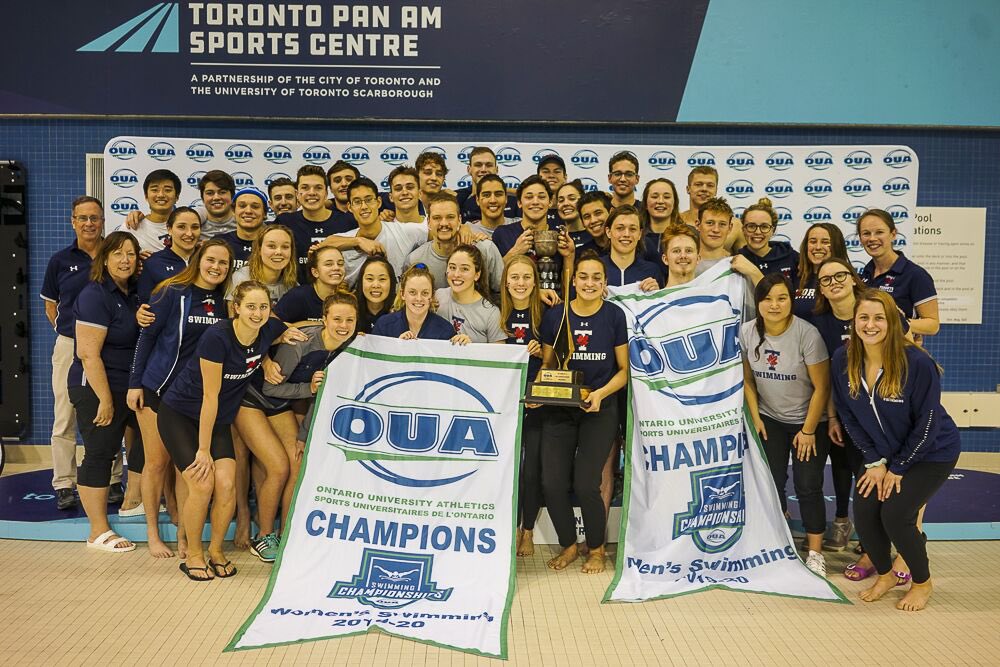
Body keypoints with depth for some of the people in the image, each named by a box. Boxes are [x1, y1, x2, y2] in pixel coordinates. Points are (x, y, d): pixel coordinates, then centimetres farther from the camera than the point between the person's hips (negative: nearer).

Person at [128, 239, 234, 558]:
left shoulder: (224, 301, 2)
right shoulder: (172, 292, -10)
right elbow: (146, 336, -8)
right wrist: (134, 383, -9)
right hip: (158, 388, -3)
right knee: (157, 462, 5)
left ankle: (182, 532, 18)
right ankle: (153, 533, 18)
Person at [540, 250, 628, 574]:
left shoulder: (614, 316, -3)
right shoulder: (555, 315, 1)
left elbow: (624, 370, 2)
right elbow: (547, 364, 11)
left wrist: (601, 393, -15)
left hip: (600, 409, -2)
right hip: (560, 409, 2)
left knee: (585, 484, -12)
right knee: (552, 484, -7)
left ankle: (597, 548, 16)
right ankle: (568, 545, 21)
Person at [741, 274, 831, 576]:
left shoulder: (807, 334, -22)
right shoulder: (748, 332, -9)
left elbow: (822, 387, -16)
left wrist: (808, 431, -12)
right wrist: (755, 418, 1)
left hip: (809, 421, -3)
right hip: (770, 420, 3)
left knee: (808, 486, -5)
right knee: (772, 481, 1)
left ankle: (815, 552, 12)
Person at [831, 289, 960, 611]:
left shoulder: (917, 363, -27)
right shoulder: (844, 360, -14)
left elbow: (927, 423, -19)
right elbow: (848, 415, -3)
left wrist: (898, 469, -14)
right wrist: (874, 461, -6)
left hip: (931, 453, -4)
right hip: (881, 453, 5)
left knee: (895, 513, -16)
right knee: (864, 511, -9)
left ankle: (923, 582, 12)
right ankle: (885, 575, 20)